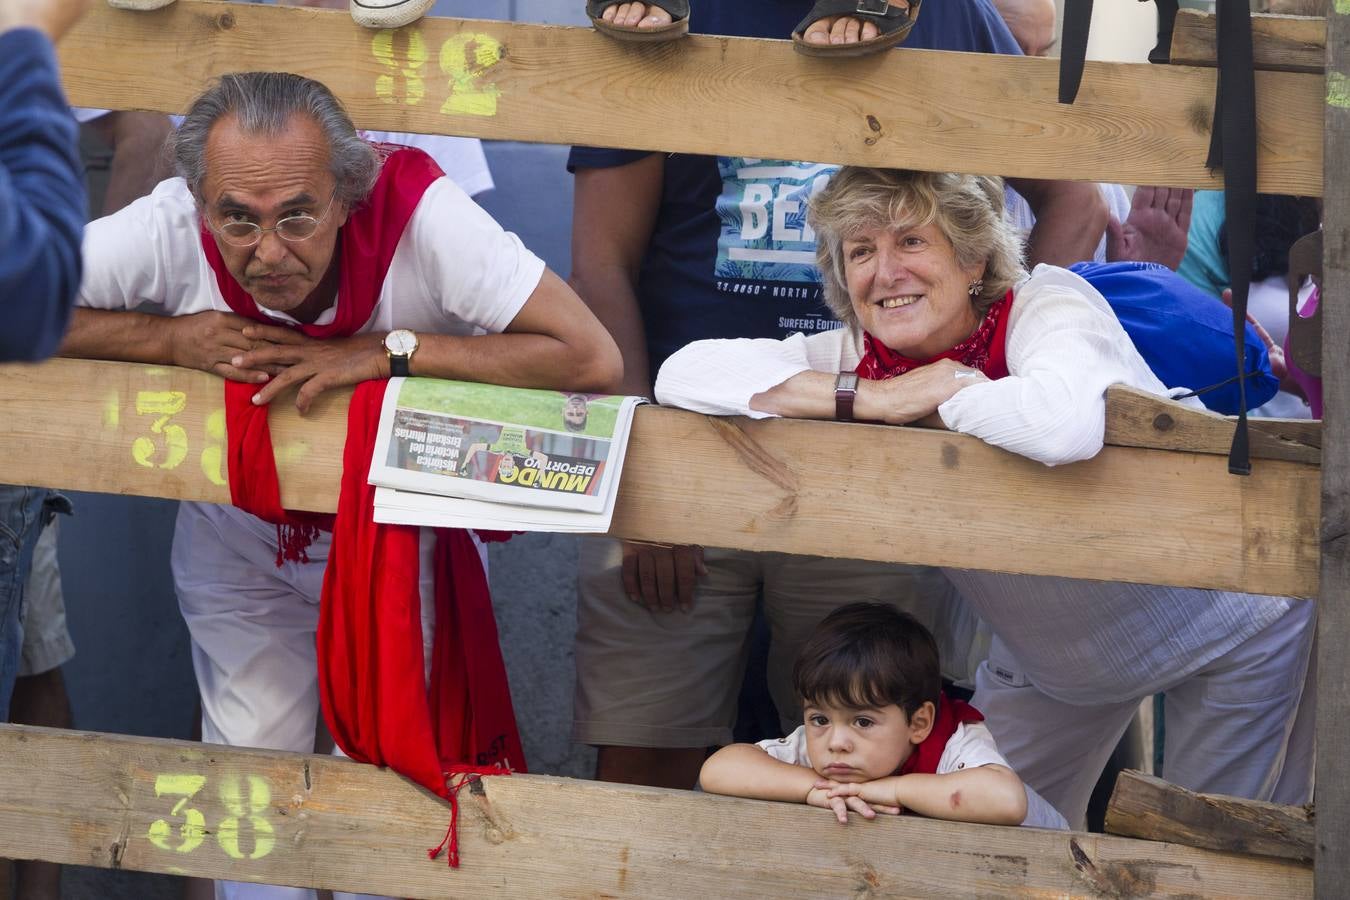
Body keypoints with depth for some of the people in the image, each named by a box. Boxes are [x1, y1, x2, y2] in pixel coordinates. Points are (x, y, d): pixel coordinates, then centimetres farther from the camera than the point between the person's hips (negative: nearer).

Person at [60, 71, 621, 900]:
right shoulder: (169, 230, -30)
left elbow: (593, 360, -38)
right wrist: (170, 340, -35)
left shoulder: (419, 214, -34)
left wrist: (386, 352, -38)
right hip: (241, 548, 1)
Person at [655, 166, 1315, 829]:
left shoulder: (1045, 305, -29)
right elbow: (682, 374, -26)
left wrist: (931, 401, -33)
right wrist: (880, 399, -33)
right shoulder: (859, 355, -15)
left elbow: (1066, 423, -53)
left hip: (1226, 624, -5)